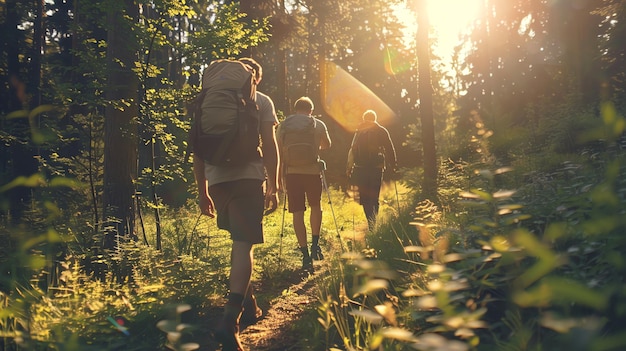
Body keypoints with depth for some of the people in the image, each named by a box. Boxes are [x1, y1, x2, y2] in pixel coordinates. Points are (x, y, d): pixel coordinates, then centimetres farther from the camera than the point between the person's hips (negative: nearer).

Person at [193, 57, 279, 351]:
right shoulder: (261, 100, 9)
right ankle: (230, 321, -21)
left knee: (240, 240, 20)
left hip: (216, 179, 4)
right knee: (244, 244, -9)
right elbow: (270, 146, 0)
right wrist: (273, 187, 3)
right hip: (249, 176, -4)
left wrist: (202, 191, 19)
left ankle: (247, 304, 28)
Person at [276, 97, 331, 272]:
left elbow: (278, 153, 6)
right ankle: (315, 244, 11)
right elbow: (327, 145, 23)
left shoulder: (282, 126, 9)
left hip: (291, 172, 1)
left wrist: (281, 176, 12)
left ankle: (305, 255, 4)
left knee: (297, 213, 4)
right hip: (312, 171, -1)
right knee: (316, 206, 21)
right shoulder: (318, 125, 7)